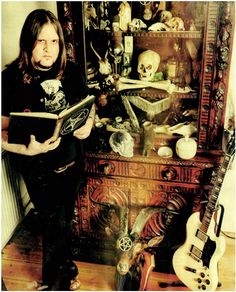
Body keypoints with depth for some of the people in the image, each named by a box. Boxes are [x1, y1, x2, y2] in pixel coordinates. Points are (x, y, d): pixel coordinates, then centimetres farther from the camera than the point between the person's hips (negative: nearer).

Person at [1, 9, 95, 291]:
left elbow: (89, 105, 10)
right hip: (38, 168, -4)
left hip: (71, 160, 5)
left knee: (64, 219, 21)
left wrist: (88, 124, -11)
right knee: (56, 224, 6)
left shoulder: (71, 71, -4)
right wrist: (28, 149, -34)